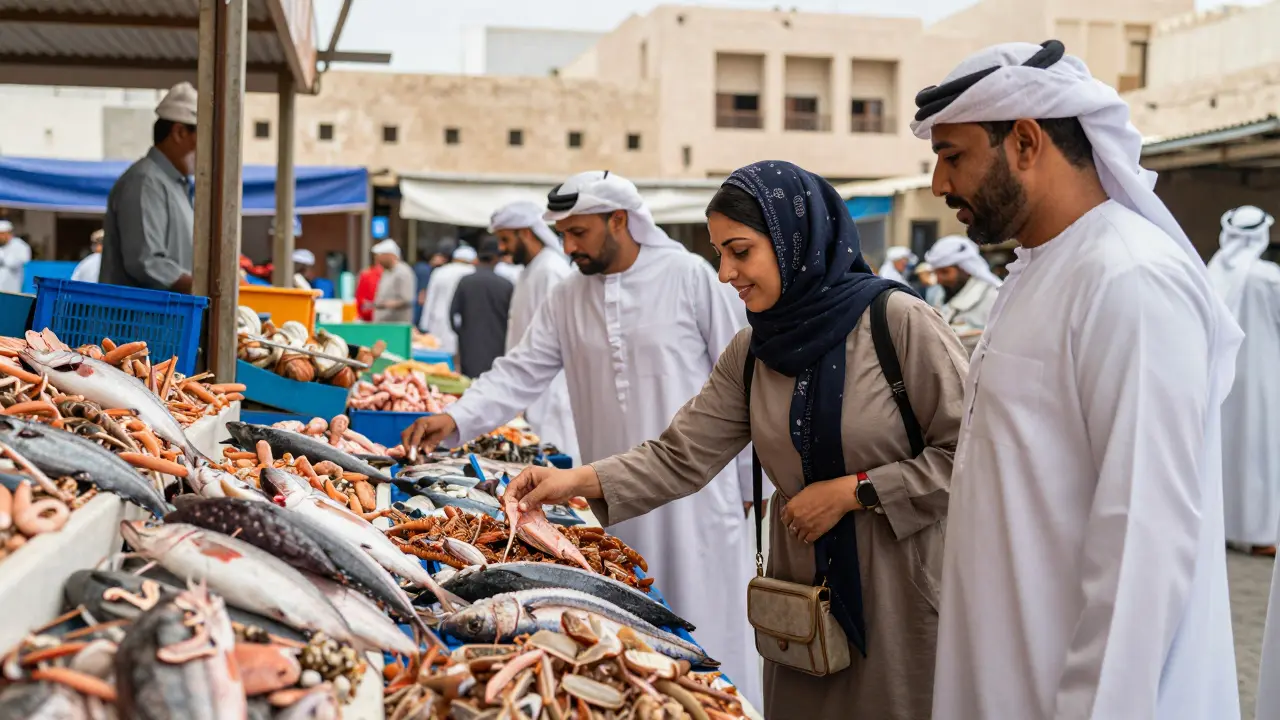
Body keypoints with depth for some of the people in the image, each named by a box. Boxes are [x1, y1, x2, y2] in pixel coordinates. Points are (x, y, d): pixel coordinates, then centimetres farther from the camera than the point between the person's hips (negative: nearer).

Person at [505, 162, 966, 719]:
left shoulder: (897, 322, -15)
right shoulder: (750, 353, 3)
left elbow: (965, 453, -15)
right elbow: (680, 458, -1)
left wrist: (852, 490, -16)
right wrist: (579, 481, -13)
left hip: (902, 590, -5)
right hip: (805, 587, 5)